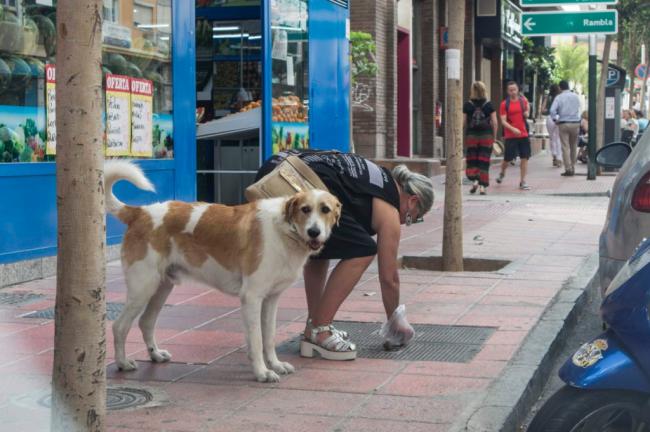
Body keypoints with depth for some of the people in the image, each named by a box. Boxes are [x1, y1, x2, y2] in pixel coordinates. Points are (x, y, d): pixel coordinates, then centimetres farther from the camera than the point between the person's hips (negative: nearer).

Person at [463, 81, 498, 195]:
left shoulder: (467, 105, -2)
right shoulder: (489, 105, -1)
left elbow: (463, 122, -2)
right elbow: (494, 122, -2)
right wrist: (494, 136, 7)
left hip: (471, 135, 0)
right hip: (487, 135, 0)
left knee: (471, 160, 12)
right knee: (484, 162, 4)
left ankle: (474, 180, -7)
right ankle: (482, 186, 2)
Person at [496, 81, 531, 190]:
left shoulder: (523, 100, 6)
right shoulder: (505, 104, -4)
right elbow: (503, 121, -9)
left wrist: (527, 113, -1)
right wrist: (513, 129, -24)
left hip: (524, 134, 3)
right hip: (510, 135, -3)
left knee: (525, 158, -1)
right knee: (508, 158, 2)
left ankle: (523, 181, 7)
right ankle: (502, 173, 33)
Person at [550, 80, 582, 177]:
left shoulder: (559, 97, -4)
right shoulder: (576, 96, 7)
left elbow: (552, 110, -14)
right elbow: (579, 109, 11)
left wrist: (555, 119, -2)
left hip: (563, 124, -3)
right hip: (575, 123, 3)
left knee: (565, 147, -3)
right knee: (573, 147, 12)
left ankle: (568, 169, -10)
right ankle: (572, 168, 17)